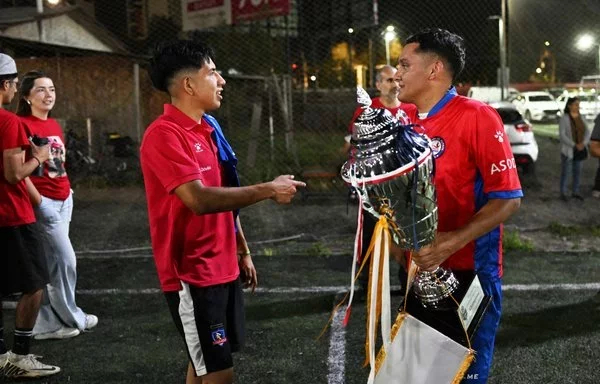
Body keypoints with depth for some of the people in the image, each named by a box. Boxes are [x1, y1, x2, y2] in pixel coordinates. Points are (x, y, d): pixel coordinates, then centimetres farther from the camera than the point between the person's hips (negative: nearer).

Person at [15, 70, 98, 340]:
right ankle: (72, 317, 15)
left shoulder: (54, 125, 14)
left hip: (63, 201, 8)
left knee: (51, 264, 10)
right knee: (66, 259, -3)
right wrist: (38, 202, -17)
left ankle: (47, 323, 17)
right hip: (44, 203, -8)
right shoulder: (22, 125, -12)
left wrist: (68, 189, 13)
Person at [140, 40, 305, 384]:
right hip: (192, 273, -9)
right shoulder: (164, 135, -18)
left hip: (222, 267, 9)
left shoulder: (209, 127, 11)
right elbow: (200, 200, -28)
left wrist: (242, 251, 18)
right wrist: (268, 190, -22)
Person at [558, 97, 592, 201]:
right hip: (568, 150, -5)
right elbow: (562, 136, -17)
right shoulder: (564, 118, -11)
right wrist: (574, 145, -21)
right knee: (565, 172, 2)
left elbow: (587, 132, 1)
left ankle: (576, 192, 24)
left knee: (577, 171, 12)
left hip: (580, 149, 5)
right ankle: (563, 193, 13)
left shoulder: (581, 118, 6)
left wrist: (583, 144, -16)